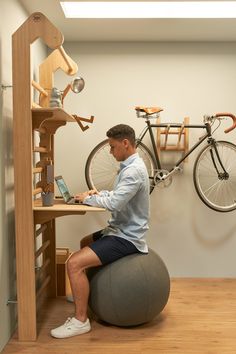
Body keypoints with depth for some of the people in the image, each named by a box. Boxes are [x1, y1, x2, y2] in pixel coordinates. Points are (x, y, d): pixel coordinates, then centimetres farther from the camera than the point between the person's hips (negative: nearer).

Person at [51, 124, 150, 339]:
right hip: (121, 230, 11)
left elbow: (114, 203, -32)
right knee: (85, 243, 30)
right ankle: (84, 294, 45)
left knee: (75, 263, -20)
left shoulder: (134, 170, -23)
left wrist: (88, 199, -15)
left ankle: (81, 320, -6)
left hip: (127, 237, -11)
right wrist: (99, 193, 6)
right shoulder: (130, 166, 11)